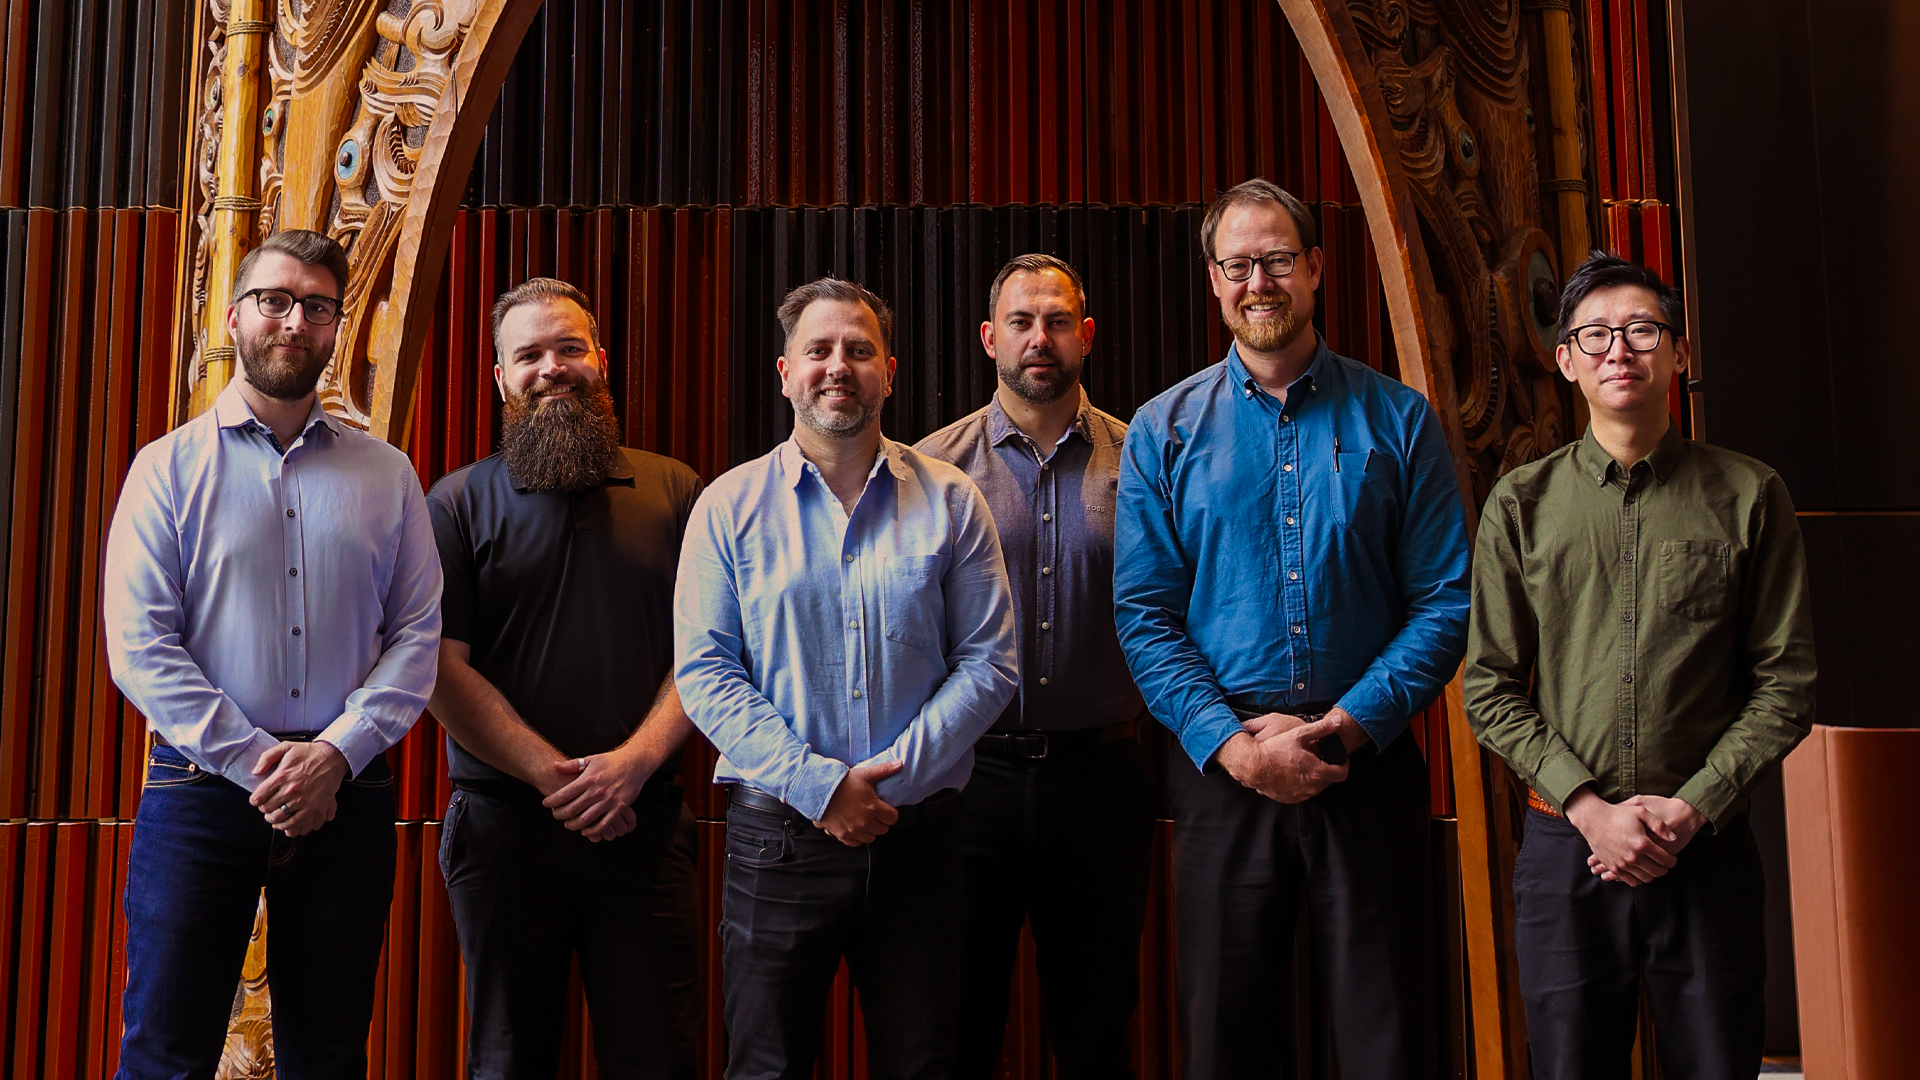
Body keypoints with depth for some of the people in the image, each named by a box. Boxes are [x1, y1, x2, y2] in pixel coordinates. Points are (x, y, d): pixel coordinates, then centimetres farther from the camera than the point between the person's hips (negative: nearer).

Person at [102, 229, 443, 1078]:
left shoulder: (387, 475, 10)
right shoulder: (170, 467, 5)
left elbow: (418, 635, 3)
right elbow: (139, 647, -4)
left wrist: (335, 752, -10)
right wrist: (256, 762, -12)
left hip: (347, 794, 2)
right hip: (201, 787, -2)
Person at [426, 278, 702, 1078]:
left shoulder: (673, 493, 8)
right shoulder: (459, 501, 4)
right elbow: (442, 668, -4)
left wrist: (635, 761, -12)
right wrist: (554, 777, -13)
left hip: (644, 822, 1)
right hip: (503, 823, 0)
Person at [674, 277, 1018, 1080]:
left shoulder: (949, 501, 4)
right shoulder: (730, 507, 3)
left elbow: (990, 662, 1)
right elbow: (704, 672, -3)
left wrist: (895, 772, -11)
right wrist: (817, 783, -13)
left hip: (917, 829, 1)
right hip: (777, 829, 0)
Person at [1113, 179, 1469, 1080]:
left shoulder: (1397, 421, 4)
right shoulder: (1163, 432, 5)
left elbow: (1446, 601, 0)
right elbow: (1145, 616, 1)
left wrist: (1347, 725, -12)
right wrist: (1233, 742, -12)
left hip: (1368, 766, -1)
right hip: (1221, 771, 1)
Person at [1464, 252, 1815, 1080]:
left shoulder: (1748, 496, 3)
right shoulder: (1521, 504, 4)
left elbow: (1785, 683, 2)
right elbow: (1490, 690, 2)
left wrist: (1690, 809, -8)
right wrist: (1589, 807, -9)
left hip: (1708, 850, 0)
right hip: (1565, 849, 0)